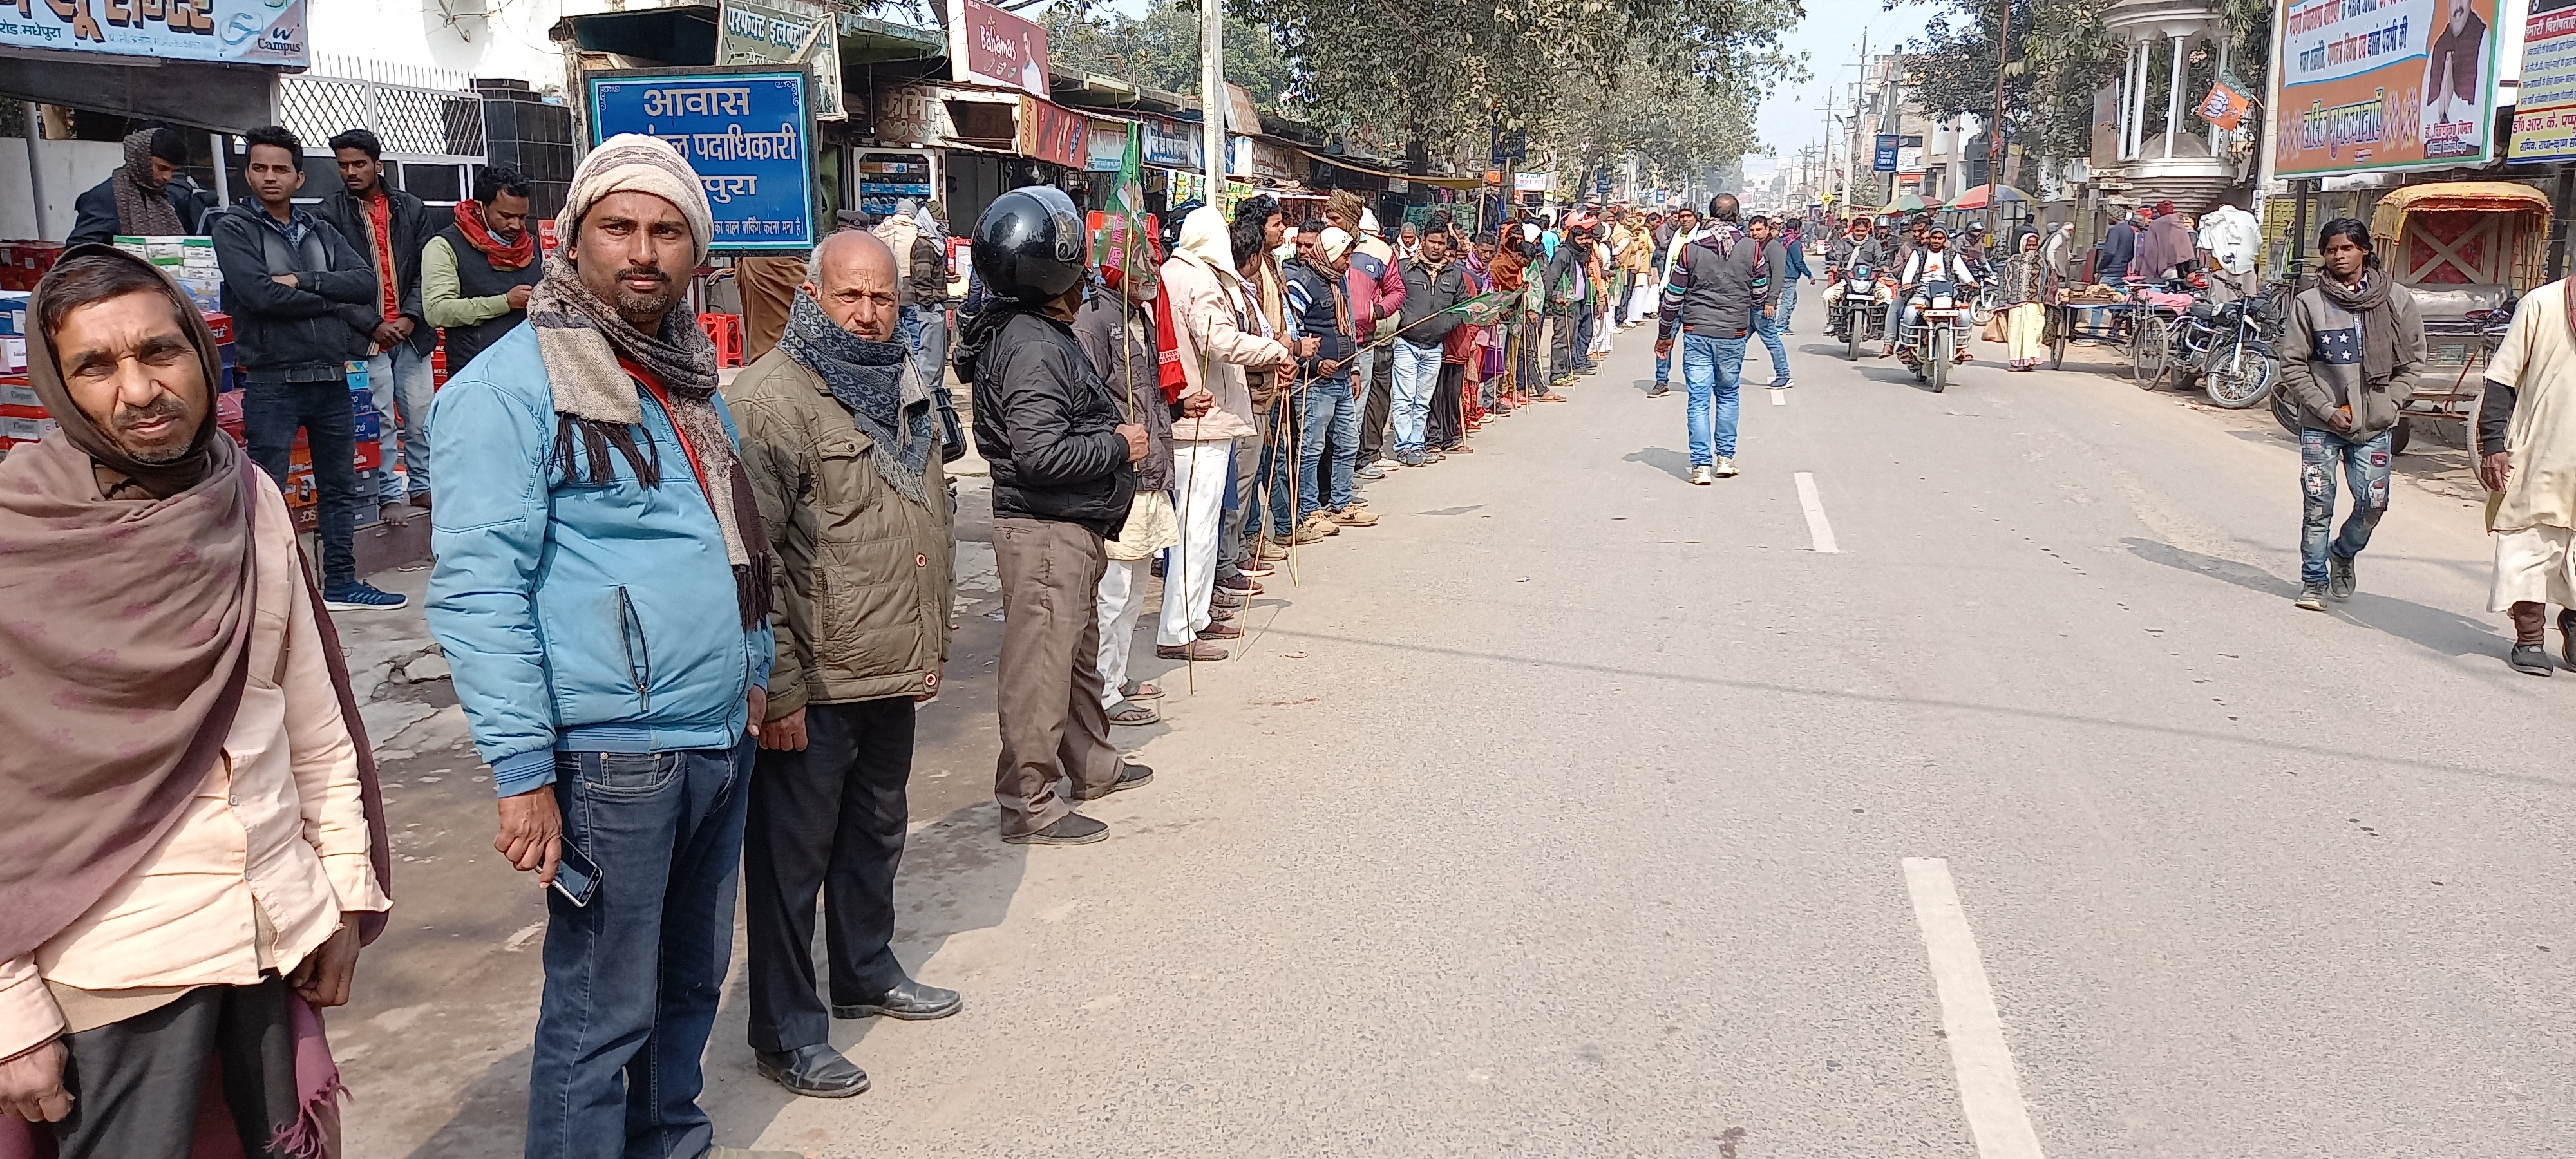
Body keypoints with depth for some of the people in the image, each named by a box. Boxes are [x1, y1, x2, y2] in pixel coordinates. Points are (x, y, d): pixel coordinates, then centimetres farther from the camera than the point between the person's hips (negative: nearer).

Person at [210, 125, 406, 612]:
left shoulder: (322, 233, 13)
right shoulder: (234, 229, -2)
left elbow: (365, 283, -2)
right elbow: (260, 295, -17)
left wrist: (303, 281, -15)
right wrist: (334, 302, -9)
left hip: (332, 379, 6)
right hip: (272, 383, -5)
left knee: (340, 488, 13)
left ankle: (341, 583, 25)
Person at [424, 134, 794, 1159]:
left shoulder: (692, 377, 13)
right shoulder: (510, 385, -12)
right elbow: (477, 589, -18)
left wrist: (755, 676, 21)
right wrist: (520, 770, -20)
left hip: (721, 740, 8)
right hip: (611, 755, -8)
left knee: (692, 979, 20)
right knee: (602, 1010, 1)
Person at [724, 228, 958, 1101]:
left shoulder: (906, 387, 12)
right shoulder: (773, 396, -15)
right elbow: (752, 553, -19)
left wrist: (933, 641, 20)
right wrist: (776, 686, -21)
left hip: (893, 673, 8)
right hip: (812, 685, -8)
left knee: (876, 831, 23)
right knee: (793, 856, 3)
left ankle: (867, 973, 41)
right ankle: (787, 1034, 15)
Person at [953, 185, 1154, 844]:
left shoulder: (1042, 332, 13)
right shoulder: (1032, 345, -21)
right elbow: (1041, 452, -28)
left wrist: (1113, 436, 9)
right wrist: (1119, 447, -16)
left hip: (1071, 527, 11)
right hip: (1047, 531, -11)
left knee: (1078, 652, 23)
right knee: (1040, 664, -3)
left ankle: (1091, 764, 38)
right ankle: (1028, 802, 6)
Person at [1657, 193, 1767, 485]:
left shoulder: (1692, 249, -4)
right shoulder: (1752, 249, -3)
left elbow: (1673, 297, -1)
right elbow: (1760, 297, 4)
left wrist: (1664, 335, 11)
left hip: (1697, 333, -1)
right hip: (1734, 335, 1)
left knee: (1699, 400, 2)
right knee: (1727, 395, 18)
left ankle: (1702, 465, -1)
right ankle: (1725, 458, 21)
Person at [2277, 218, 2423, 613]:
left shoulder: (2396, 299, 2)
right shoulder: (2308, 303, -4)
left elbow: (2411, 359, 8)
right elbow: (2293, 366, -3)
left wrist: (2388, 403, -5)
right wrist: (2328, 410, -10)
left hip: (2374, 423, 2)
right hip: (2320, 423, -1)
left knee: (2373, 503, 1)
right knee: (2318, 505, 0)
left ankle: (2342, 555, 30)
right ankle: (2314, 580, 15)